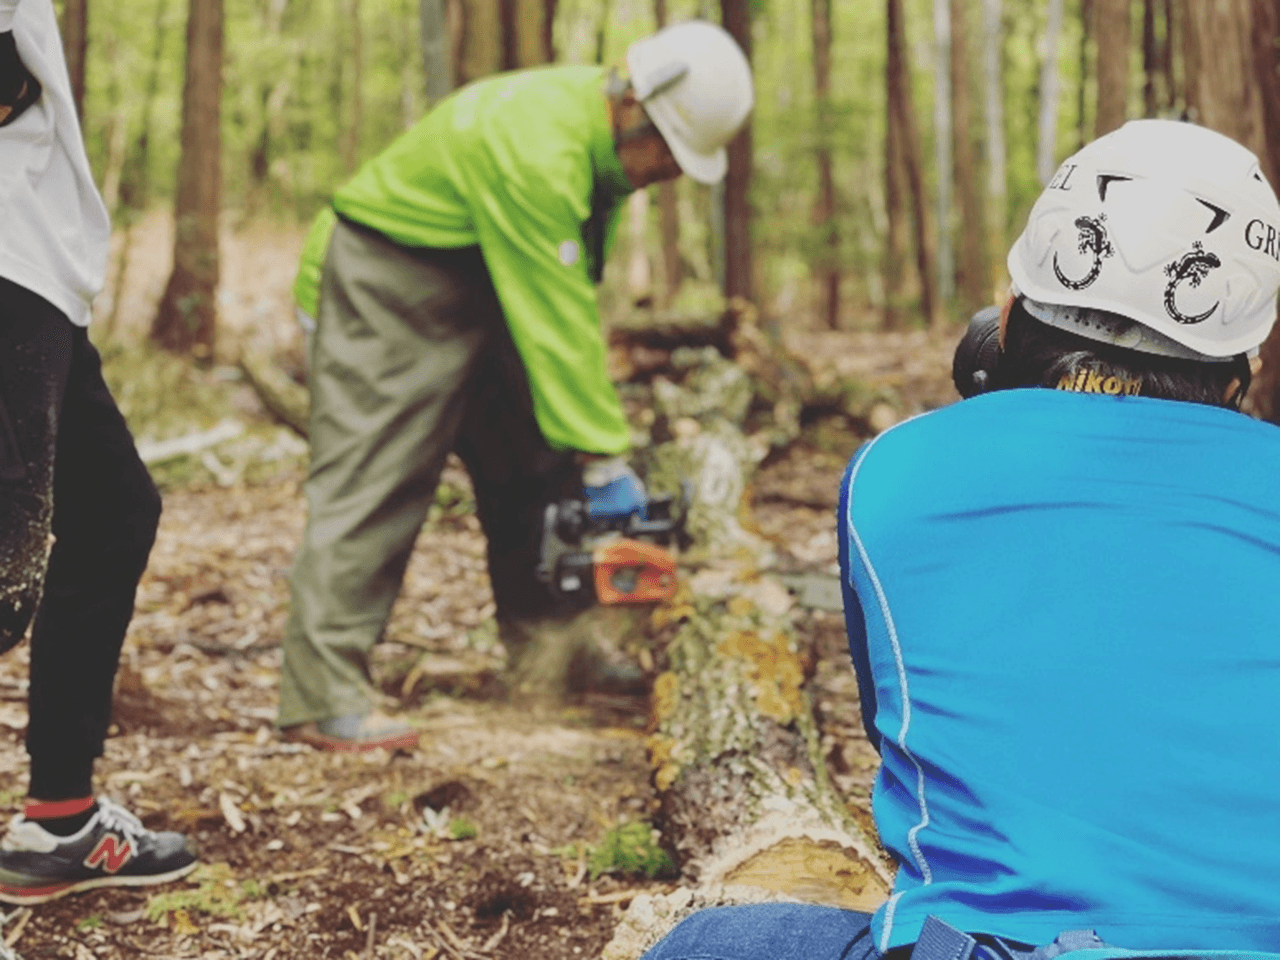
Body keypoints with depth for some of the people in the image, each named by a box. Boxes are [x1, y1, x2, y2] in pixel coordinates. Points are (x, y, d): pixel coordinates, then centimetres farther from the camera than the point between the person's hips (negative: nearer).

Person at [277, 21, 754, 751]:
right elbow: (556, 319, -29)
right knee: (374, 486, -14)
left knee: (532, 466, 10)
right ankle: (322, 700, -14)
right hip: (385, 288, -10)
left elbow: (571, 297, -2)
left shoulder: (603, 139, -1)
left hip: (475, 290, 10)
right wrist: (605, 461, -24)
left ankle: (547, 651, 20)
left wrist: (588, 437, -6)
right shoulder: (536, 149, -31)